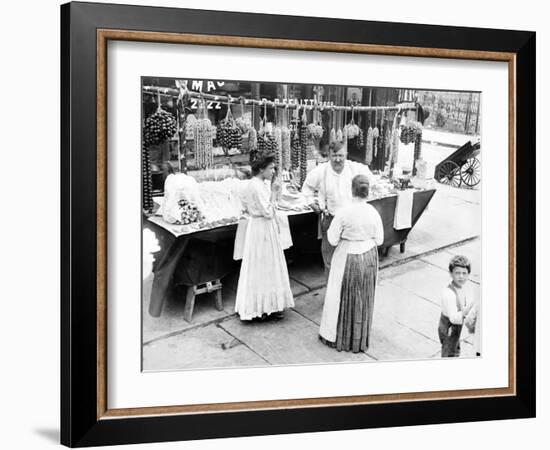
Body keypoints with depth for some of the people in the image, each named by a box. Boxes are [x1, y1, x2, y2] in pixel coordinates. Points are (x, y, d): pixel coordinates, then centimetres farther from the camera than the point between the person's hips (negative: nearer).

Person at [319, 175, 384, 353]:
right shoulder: (373, 212, -10)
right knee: (363, 298, 17)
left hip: (348, 258, -3)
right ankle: (360, 339, 30)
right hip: (369, 258, 3)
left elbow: (332, 239, -15)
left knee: (343, 297, 13)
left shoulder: (344, 212, -20)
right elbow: (379, 239, -2)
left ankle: (338, 336, 26)